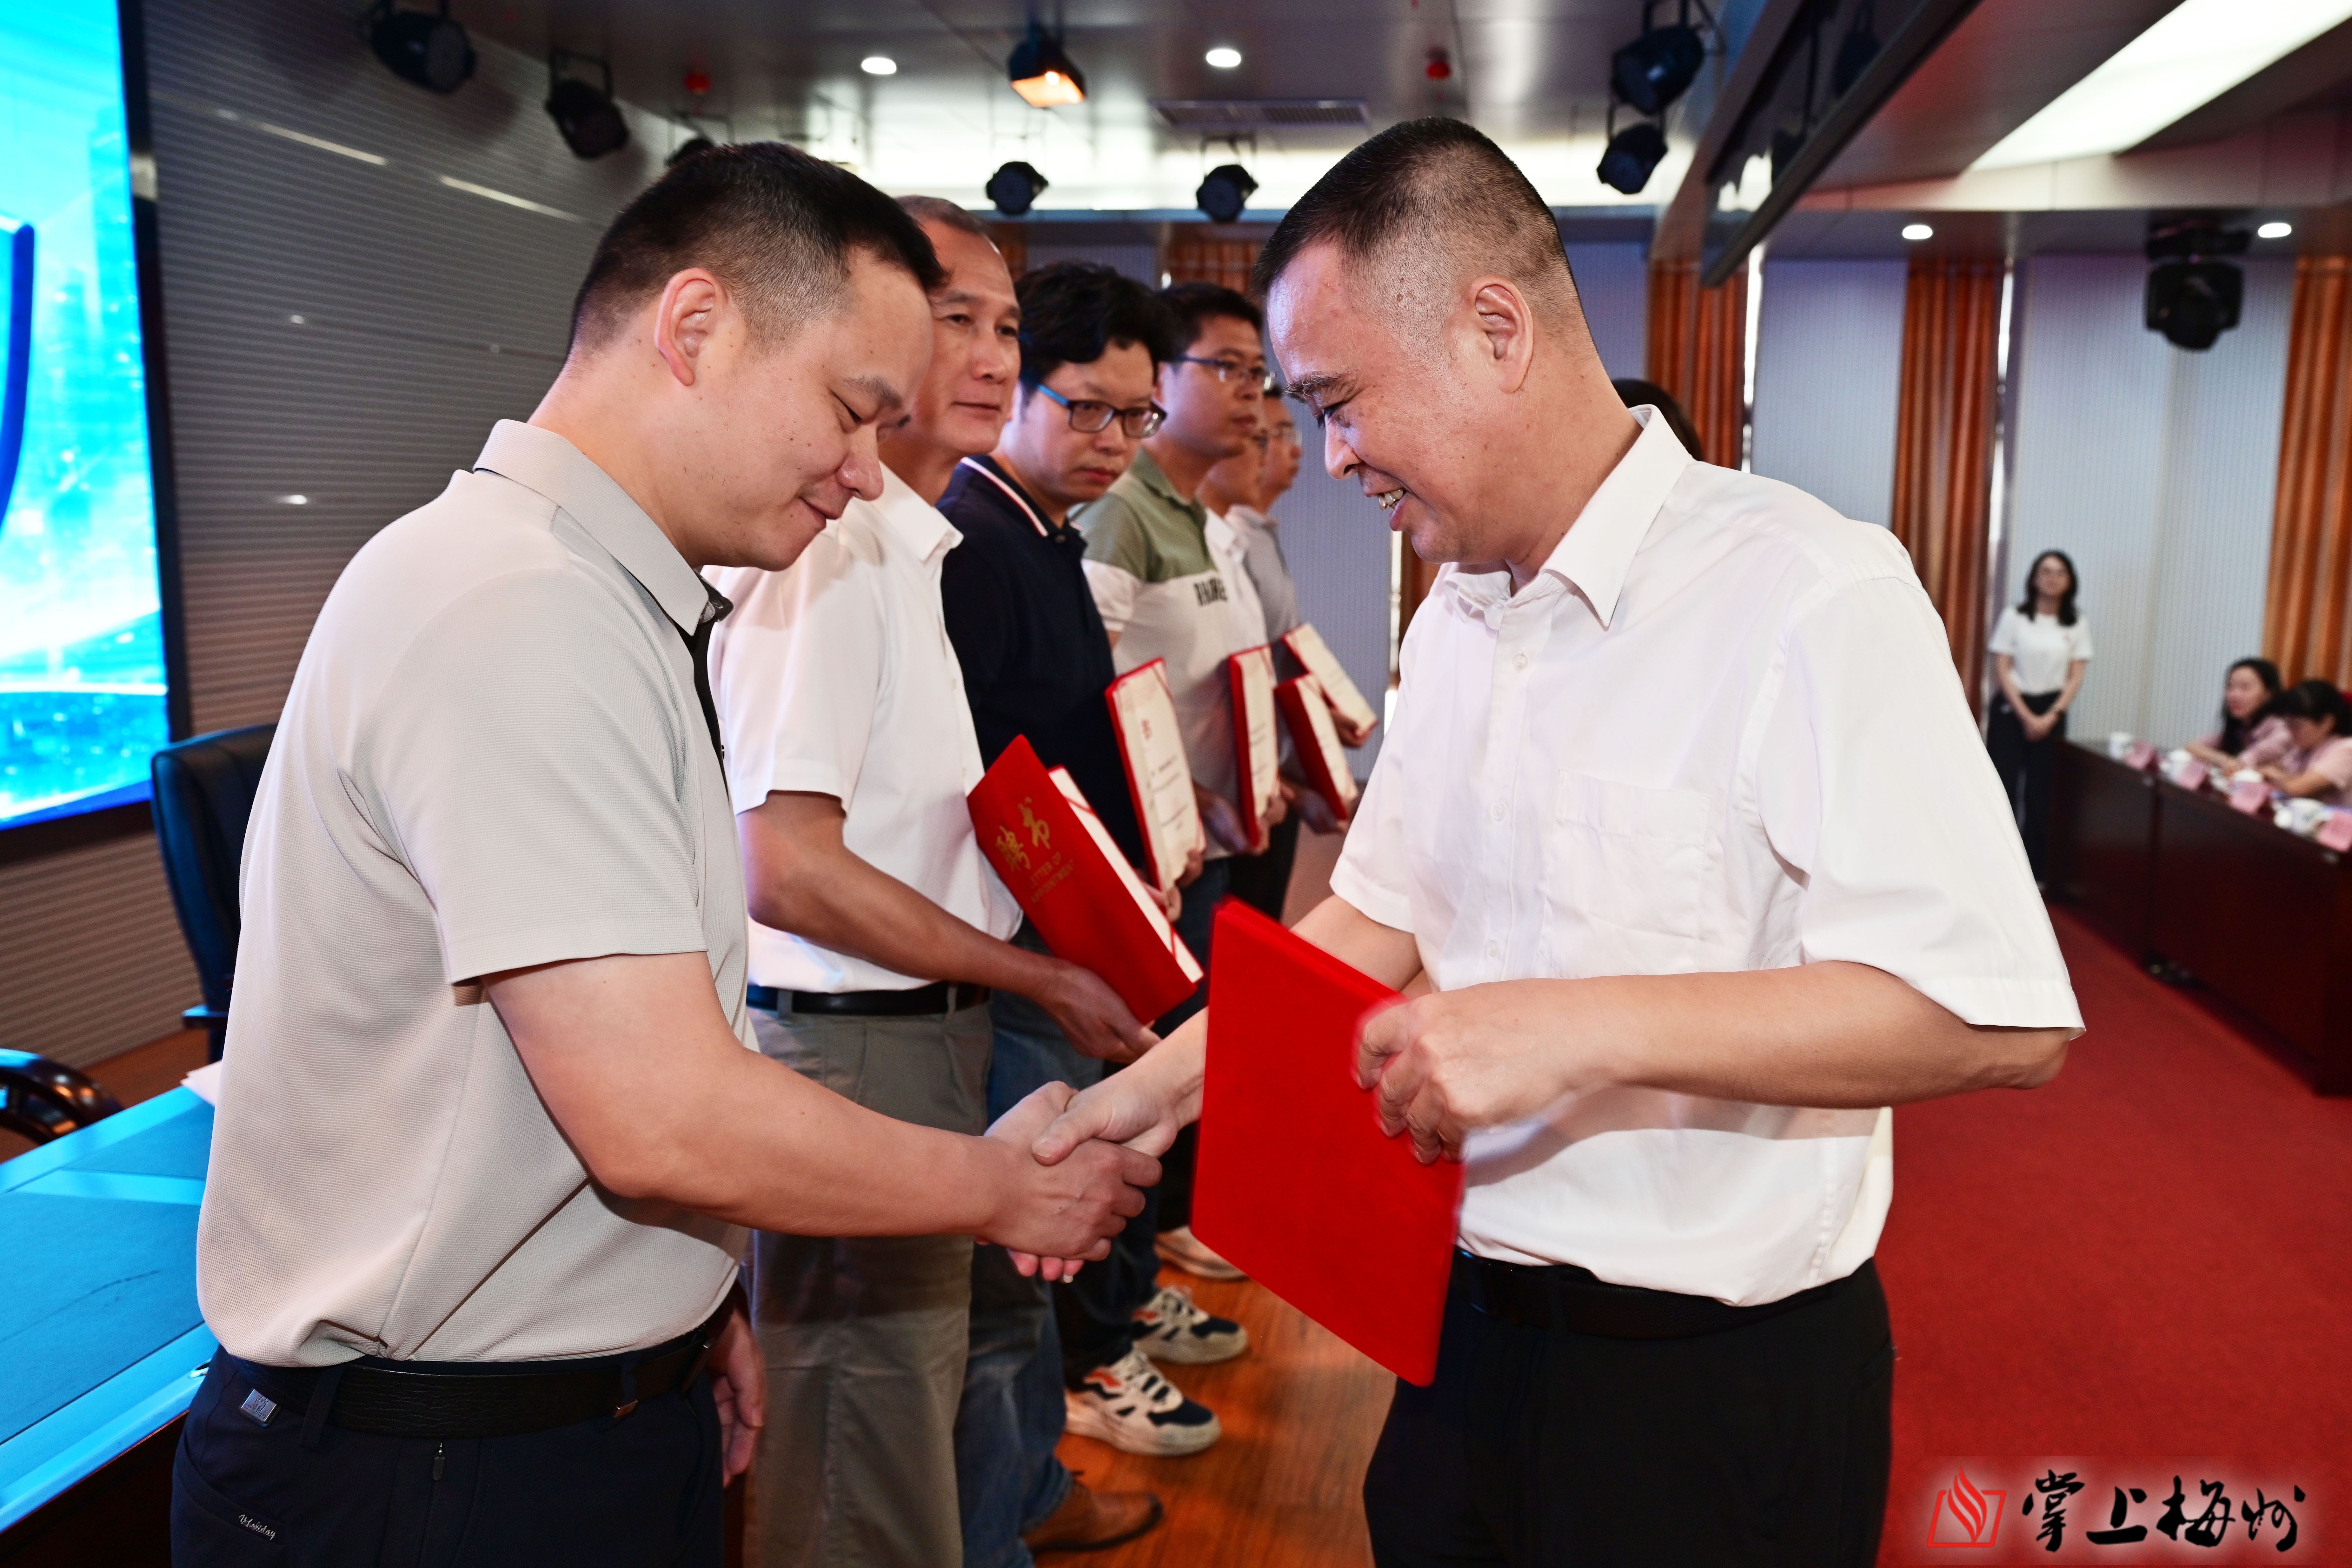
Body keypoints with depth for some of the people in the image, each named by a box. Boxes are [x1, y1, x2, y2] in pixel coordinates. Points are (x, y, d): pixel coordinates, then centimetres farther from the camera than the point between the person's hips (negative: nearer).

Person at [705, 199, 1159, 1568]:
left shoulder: (918, 546, 14)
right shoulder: (827, 547, -17)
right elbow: (787, 868, -22)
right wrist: (1037, 977, -15)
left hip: (933, 1033, 9)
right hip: (858, 1053, -9)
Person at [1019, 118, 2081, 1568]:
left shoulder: (1808, 597, -19)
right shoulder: (1453, 623, 5)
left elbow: (2003, 1022, -25)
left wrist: (1589, 1028, -30)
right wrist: (1168, 1083, 4)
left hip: (1715, 1384, -6)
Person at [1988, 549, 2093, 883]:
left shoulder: (2076, 624, 4)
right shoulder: (2014, 617, -4)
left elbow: (2075, 677, 2)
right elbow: (2001, 671, -7)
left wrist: (2051, 717, -11)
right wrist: (2026, 716, -13)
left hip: (2051, 713, 2)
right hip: (2011, 708, -2)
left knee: (2040, 793, 4)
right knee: (2003, 788, -4)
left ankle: (2036, 873, 11)